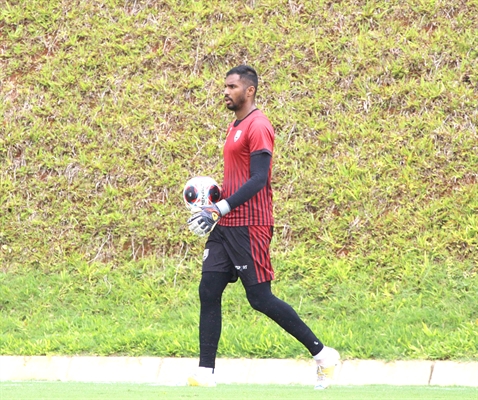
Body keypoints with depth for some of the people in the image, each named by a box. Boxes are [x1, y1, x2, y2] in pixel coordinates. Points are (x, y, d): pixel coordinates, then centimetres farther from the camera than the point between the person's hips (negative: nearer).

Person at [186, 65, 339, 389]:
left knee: (260, 298, -8)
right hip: (226, 227, 9)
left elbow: (258, 180, -20)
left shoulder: (258, 127, -12)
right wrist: (214, 199, 11)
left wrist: (220, 209, -24)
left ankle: (322, 354, 2)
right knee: (208, 292, 2)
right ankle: (205, 373, 2)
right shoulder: (236, 126, 18)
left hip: (249, 226, -9)